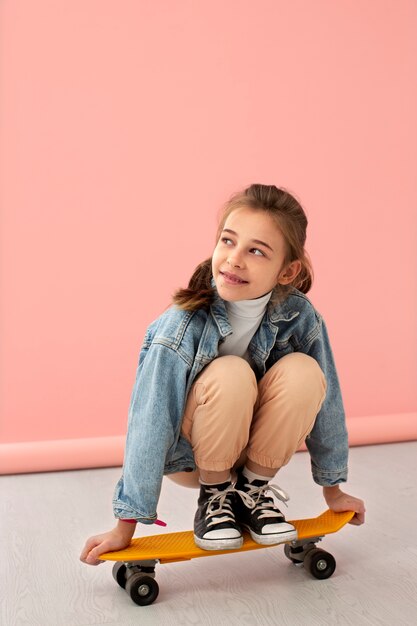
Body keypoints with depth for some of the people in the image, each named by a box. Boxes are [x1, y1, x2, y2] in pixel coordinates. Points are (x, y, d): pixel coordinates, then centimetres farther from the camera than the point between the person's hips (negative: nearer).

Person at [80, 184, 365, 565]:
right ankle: (214, 496, -8)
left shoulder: (300, 317, -19)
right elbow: (149, 426, -26)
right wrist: (127, 526, -21)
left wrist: (333, 487, 3)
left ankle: (254, 488, -3)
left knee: (302, 372, -27)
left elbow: (324, 400, -7)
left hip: (255, 446, 3)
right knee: (230, 375, -34)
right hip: (189, 454, -3)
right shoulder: (182, 327, -29)